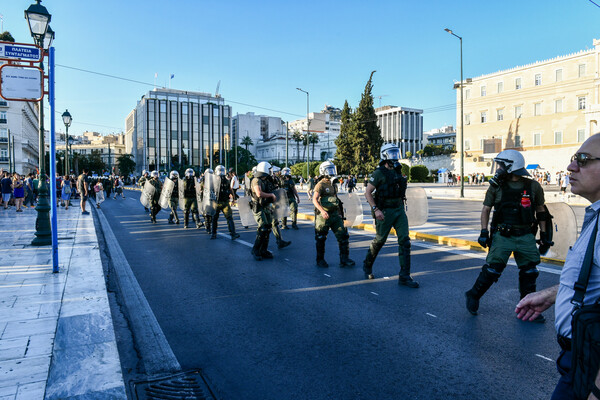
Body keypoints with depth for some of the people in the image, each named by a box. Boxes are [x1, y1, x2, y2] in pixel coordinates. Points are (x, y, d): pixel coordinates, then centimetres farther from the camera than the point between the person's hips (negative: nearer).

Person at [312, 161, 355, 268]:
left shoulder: (333, 185, 16)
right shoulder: (320, 185, -8)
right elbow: (314, 200, -20)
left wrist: (340, 213, 21)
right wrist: (322, 211, -34)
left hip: (335, 214, 7)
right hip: (323, 216, -7)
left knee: (343, 236, -1)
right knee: (321, 239, 4)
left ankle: (344, 259, 5)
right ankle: (320, 260, 18)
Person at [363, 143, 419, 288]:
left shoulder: (398, 171, 11)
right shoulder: (379, 173, -10)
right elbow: (367, 192, -11)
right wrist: (375, 209, -20)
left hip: (399, 210, 6)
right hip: (384, 212, -6)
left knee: (405, 240, -5)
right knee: (379, 241, 7)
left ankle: (404, 277, -2)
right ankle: (367, 265, 33)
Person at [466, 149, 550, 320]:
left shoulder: (533, 186, 2)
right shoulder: (497, 186, 0)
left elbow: (540, 210, 11)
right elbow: (486, 209, 4)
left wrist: (544, 235, 10)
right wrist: (484, 232, -5)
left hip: (526, 237, 2)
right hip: (502, 236, -2)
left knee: (529, 273, 7)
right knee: (492, 269, -6)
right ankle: (473, 296, 14)